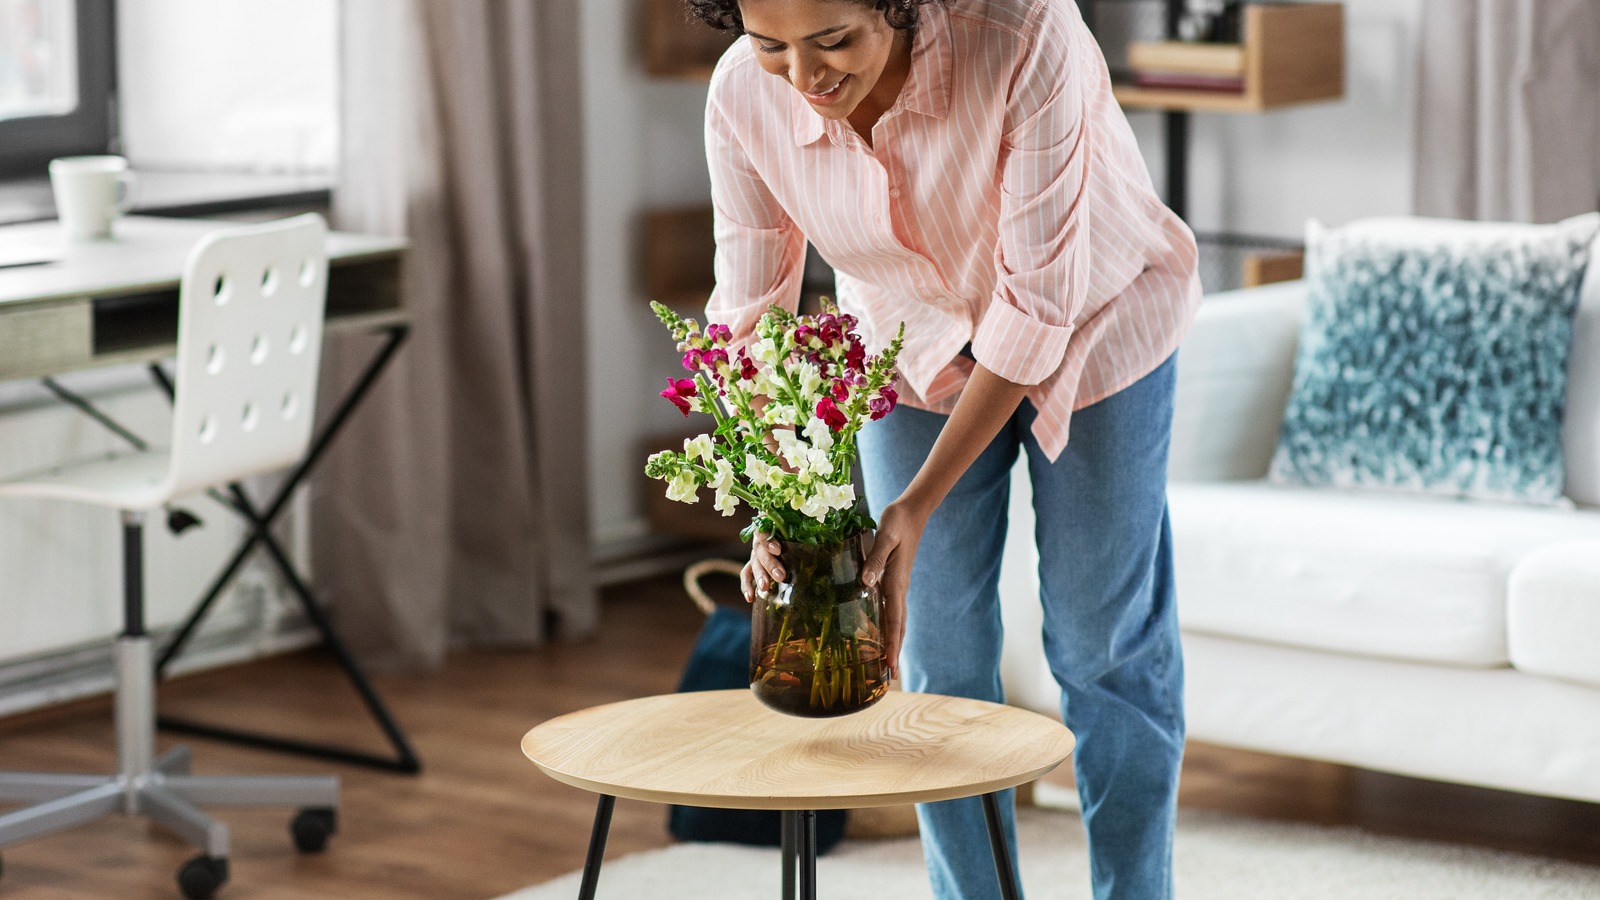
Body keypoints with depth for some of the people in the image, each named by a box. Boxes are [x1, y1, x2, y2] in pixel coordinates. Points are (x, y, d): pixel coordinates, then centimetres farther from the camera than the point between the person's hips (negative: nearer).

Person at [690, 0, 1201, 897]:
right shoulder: (744, 99, -26)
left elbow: (1038, 302, -33)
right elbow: (749, 317, -18)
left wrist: (918, 506, -34)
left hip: (1092, 325, -3)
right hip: (915, 344, 3)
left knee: (1103, 647, 6)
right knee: (940, 658, 6)